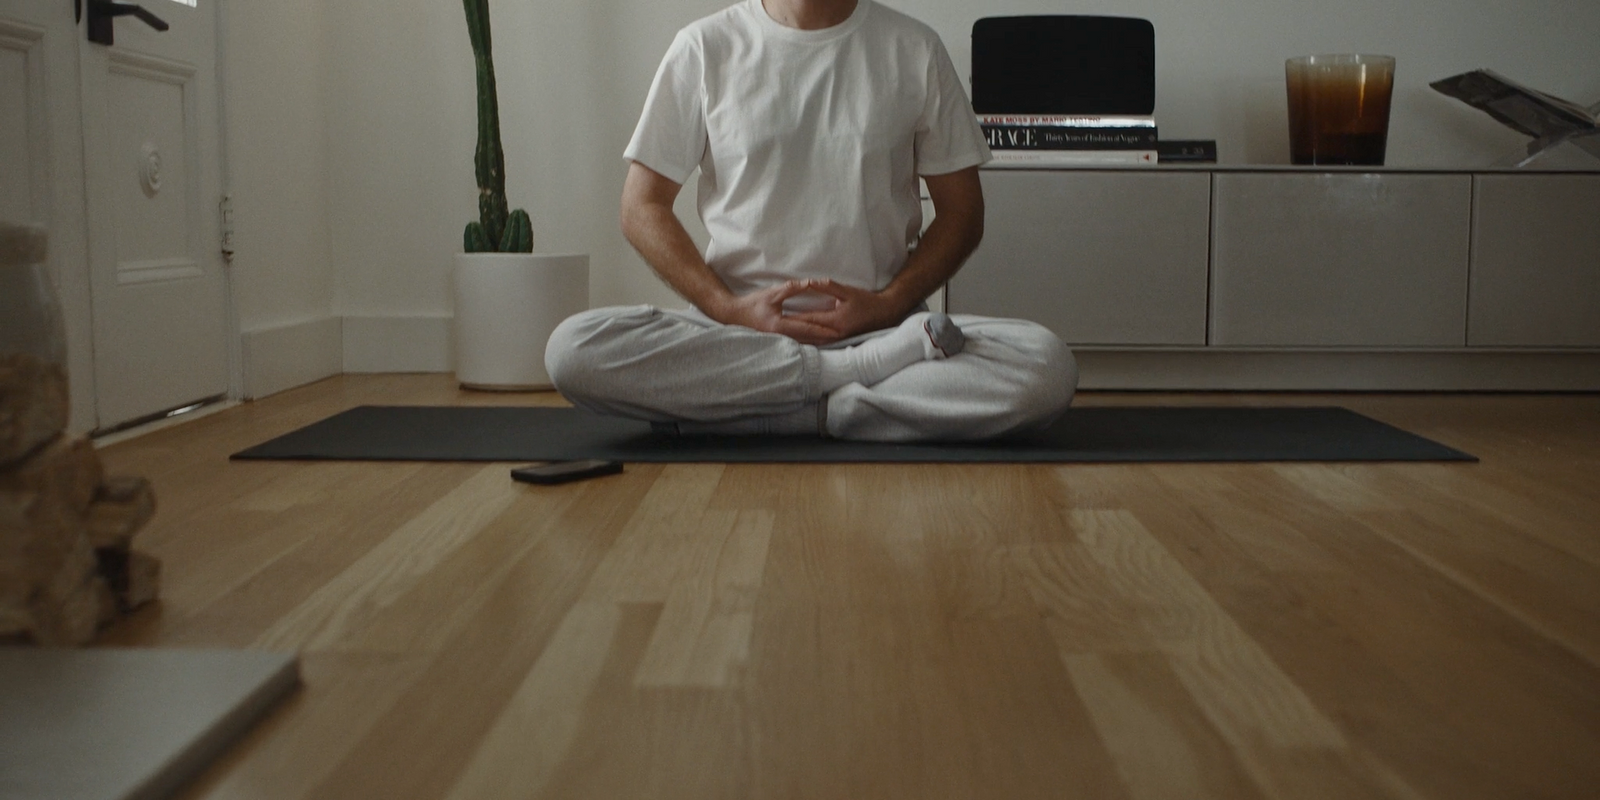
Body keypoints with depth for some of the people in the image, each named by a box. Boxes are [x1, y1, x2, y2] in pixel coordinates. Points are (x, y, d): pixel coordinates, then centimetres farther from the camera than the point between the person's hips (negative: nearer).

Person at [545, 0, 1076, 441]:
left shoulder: (915, 49, 7)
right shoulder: (704, 48, 6)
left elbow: (961, 211, 9)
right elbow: (643, 207, 5)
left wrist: (889, 305, -8)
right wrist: (731, 308, -9)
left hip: (882, 325, 0)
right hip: (735, 326, 0)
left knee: (1049, 367, -27)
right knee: (573, 351, -28)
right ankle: (861, 370, -21)